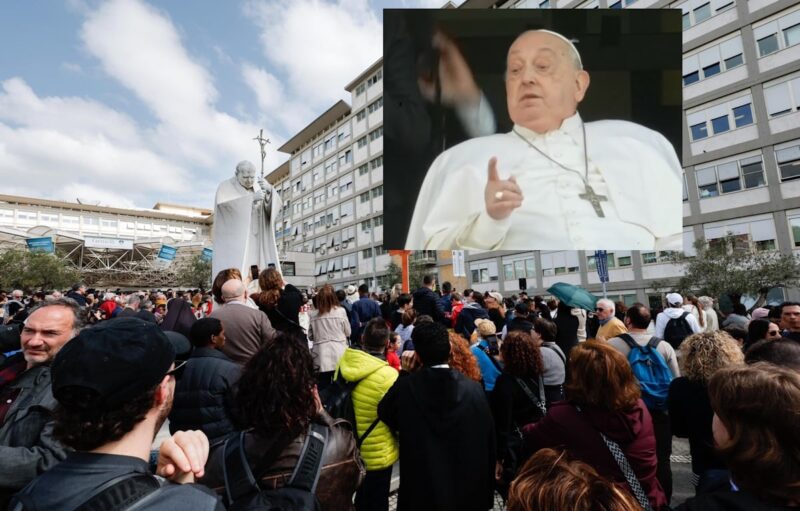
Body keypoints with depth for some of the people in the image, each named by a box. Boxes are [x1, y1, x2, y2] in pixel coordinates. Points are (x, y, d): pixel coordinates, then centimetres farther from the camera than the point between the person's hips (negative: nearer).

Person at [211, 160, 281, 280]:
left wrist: (269, 190, -19)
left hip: (255, 241, 4)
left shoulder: (258, 187, 14)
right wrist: (252, 198, -24)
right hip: (233, 241, -4)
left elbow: (276, 204, 1)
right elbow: (224, 204, -18)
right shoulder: (226, 186, 1)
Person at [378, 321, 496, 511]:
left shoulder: (404, 387, -19)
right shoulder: (474, 389, -14)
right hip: (468, 493, 2)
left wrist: (404, 374, 0)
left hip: (420, 493, -1)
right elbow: (488, 444, -7)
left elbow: (385, 414, 3)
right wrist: (486, 495, 6)